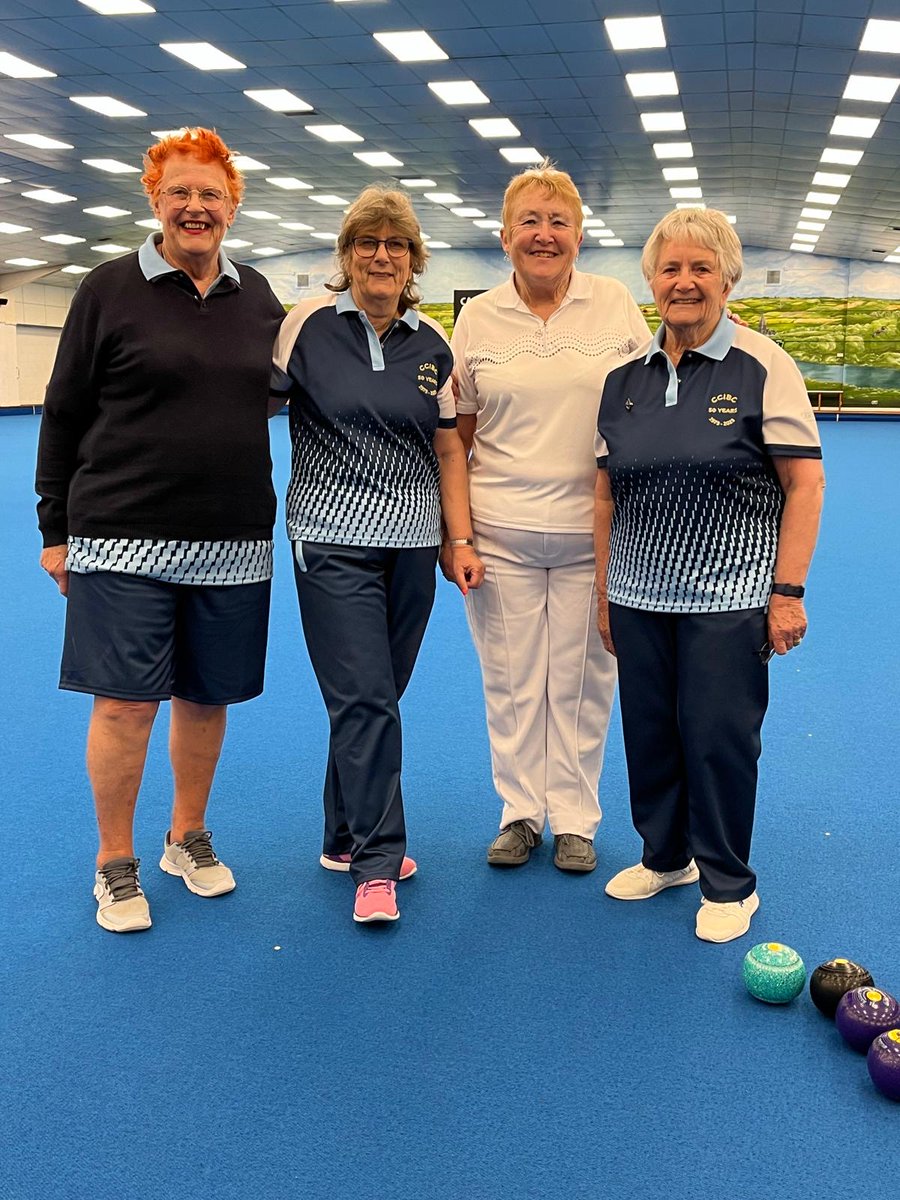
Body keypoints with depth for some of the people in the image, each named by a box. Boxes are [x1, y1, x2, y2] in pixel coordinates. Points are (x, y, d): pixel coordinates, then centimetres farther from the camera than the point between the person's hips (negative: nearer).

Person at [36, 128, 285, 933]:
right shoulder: (111, 290, -1)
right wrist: (55, 529, -1)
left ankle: (189, 838, 32)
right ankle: (116, 863, 18)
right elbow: (64, 415, 0)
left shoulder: (257, 297, 9)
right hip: (123, 537, -3)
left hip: (233, 541, 4)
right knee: (125, 703, -1)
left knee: (208, 695, 12)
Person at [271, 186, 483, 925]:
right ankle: (377, 864, 1)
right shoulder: (309, 325, -3)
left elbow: (448, 450, 11)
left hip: (413, 544, 4)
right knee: (365, 700, -9)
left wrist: (462, 540, 6)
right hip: (334, 540, -4)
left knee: (375, 698, 11)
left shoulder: (432, 345, 7)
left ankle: (346, 838, 27)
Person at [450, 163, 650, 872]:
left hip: (592, 530, 0)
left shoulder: (617, 306, 2)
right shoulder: (478, 318, 4)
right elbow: (456, 432, 8)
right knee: (511, 679, 8)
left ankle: (574, 819, 23)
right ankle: (520, 812, 25)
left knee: (581, 681, 7)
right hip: (500, 530, 1)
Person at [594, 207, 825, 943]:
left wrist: (788, 591, -12)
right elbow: (607, 490, 11)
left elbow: (806, 482, -8)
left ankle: (727, 884, 22)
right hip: (640, 596, 5)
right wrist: (604, 590, 11)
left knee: (718, 737, 2)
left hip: (728, 598, -4)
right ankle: (665, 856, 34)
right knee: (648, 731, 12)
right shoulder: (626, 376, 7)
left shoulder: (762, 368, -7)